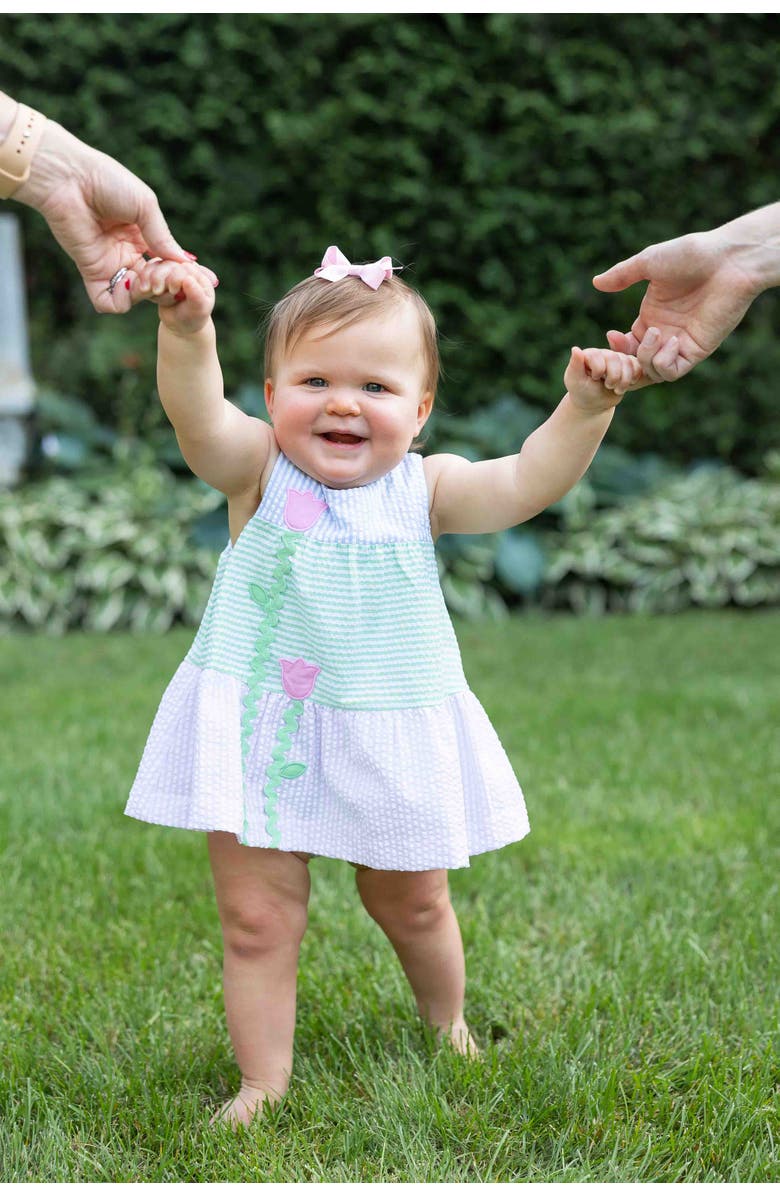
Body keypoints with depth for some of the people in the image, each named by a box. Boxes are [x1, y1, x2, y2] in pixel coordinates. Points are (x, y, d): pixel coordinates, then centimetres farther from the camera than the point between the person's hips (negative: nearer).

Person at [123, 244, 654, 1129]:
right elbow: (198, 416, -28)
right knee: (257, 920, 4)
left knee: (413, 905, 19)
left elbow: (523, 485, -16)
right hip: (261, 737, -1)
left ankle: (445, 1022, 47)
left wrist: (585, 406, -31)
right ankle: (263, 1082, 21)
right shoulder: (258, 471, -9)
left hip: (392, 741, 2)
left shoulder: (423, 488, -4)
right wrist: (187, 330, -48)